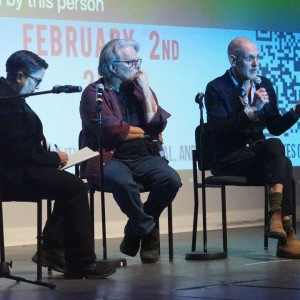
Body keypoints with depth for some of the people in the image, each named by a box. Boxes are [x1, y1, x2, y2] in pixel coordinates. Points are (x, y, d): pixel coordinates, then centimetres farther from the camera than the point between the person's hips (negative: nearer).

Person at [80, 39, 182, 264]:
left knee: (171, 179, -24)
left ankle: (137, 229, -1)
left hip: (143, 157, 5)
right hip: (108, 158, -5)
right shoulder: (94, 92, -1)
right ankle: (148, 229, -9)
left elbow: (157, 124, 3)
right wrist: (144, 132, 1)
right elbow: (111, 131, -13)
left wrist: (146, 90, -1)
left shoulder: (140, 89, 17)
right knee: (123, 182, -38)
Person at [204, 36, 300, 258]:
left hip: (258, 156, 5)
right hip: (228, 159, -5)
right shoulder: (216, 88, -6)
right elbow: (220, 130, -19)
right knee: (275, 147, -31)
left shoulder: (265, 85, 12)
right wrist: (251, 109, -25)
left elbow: (275, 128, 13)